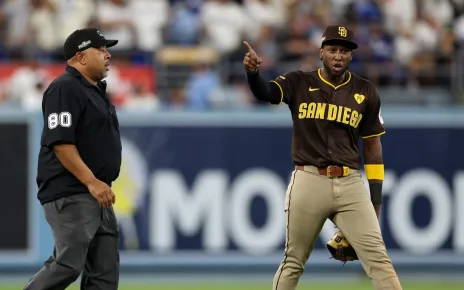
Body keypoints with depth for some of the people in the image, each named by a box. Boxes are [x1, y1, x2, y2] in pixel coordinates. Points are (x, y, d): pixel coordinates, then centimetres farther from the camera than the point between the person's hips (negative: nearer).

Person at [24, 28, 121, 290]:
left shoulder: (97, 90, 19)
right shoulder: (65, 89, -12)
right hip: (70, 195, -10)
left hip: (98, 195, 10)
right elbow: (60, 142, -21)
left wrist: (101, 185, 19)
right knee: (68, 265, -17)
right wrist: (92, 182, -24)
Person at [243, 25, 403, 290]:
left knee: (378, 258, -6)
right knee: (294, 261, 8)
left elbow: (372, 143, 12)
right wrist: (253, 72, -40)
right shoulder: (299, 83, 2)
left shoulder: (365, 92, 7)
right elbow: (265, 93, -16)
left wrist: (376, 194, 9)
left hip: (351, 184, 1)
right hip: (308, 182, -1)